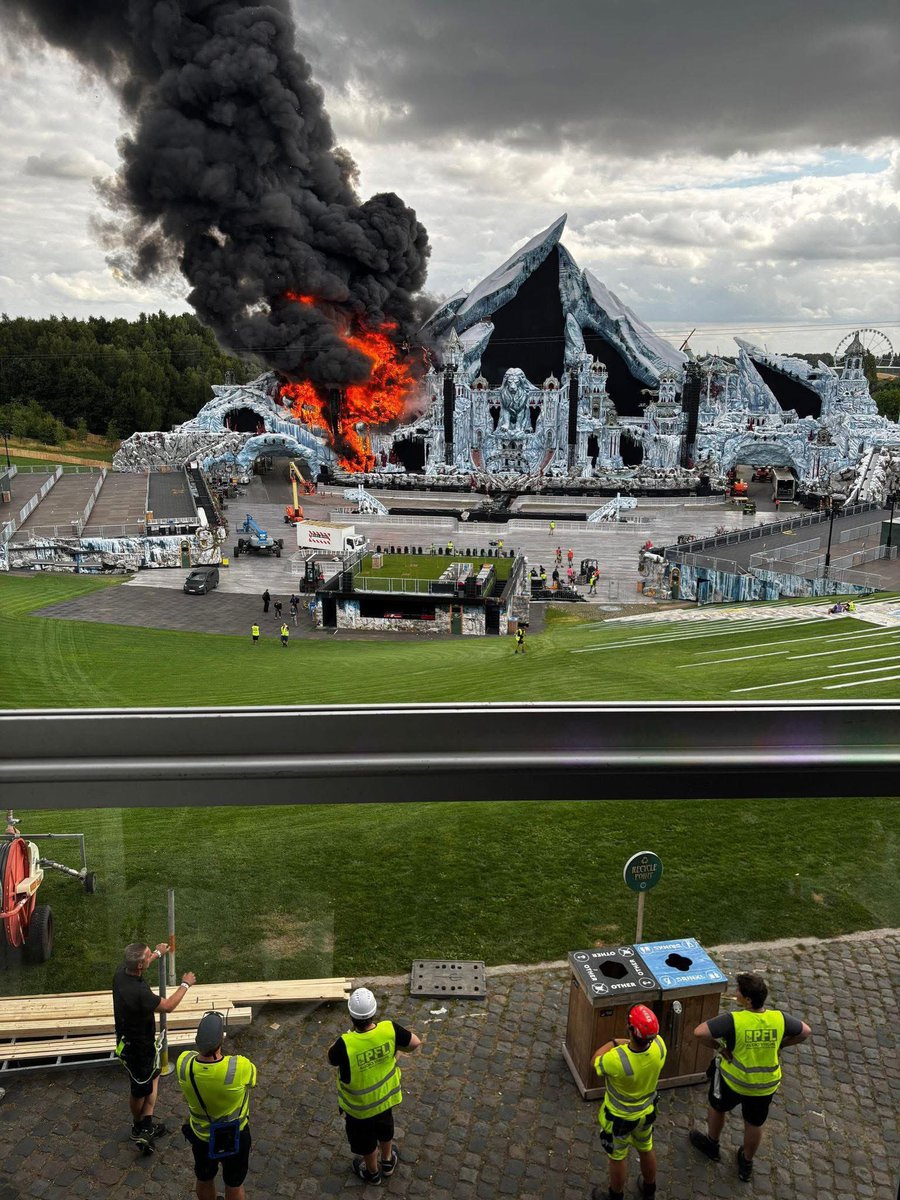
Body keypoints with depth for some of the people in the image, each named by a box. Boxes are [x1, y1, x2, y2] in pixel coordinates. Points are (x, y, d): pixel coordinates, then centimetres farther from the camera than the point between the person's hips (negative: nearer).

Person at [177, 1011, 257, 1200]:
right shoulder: (240, 1067, -38)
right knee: (234, 1184, 25)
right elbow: (253, 1079, -13)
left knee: (204, 1180, 31)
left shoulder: (184, 1063, -31)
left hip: (200, 1136, 2)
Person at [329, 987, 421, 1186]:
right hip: (385, 1095, 3)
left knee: (365, 1139, 28)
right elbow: (415, 1043, -12)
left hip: (359, 1105, -3)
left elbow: (331, 1059, -16)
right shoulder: (389, 1030, -31)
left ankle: (372, 1171, 54)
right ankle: (387, 1161, 59)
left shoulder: (345, 1044, -40)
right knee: (385, 1128, 34)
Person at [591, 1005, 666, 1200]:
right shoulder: (659, 1045, -30)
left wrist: (614, 1043, -7)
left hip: (619, 1117, -4)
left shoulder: (616, 1060, -43)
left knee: (618, 1158, 22)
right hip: (646, 1111, 4)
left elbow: (596, 1061, -18)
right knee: (646, 1150, 30)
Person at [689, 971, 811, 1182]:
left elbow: (699, 1032, -37)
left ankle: (711, 1144, 50)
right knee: (754, 1124, 27)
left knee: (717, 1108, 28)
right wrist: (778, 1045, 4)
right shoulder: (779, 1018, -19)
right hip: (766, 1085, 3)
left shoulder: (733, 1020, -31)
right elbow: (805, 1032, -1)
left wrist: (718, 1047, -19)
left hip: (734, 1080, -3)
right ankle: (746, 1164, 48)